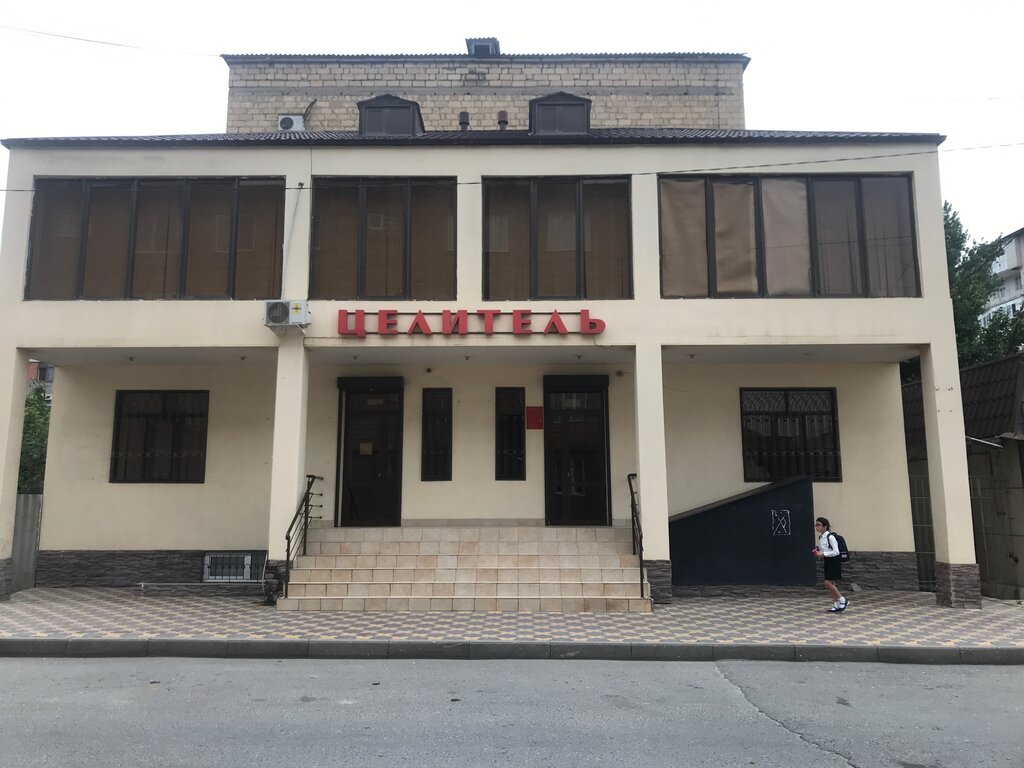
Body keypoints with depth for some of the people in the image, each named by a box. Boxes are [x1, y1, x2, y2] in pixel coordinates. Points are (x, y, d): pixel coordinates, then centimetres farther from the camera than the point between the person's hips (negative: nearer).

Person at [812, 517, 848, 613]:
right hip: (826, 562, 9)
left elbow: (836, 552, -22)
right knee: (830, 584, 9)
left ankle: (842, 600, 5)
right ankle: (836, 605, 17)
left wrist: (823, 554, -23)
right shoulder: (820, 537, 8)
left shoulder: (830, 537, -18)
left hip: (834, 562, -9)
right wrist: (817, 552, -1)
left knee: (828, 583, -11)